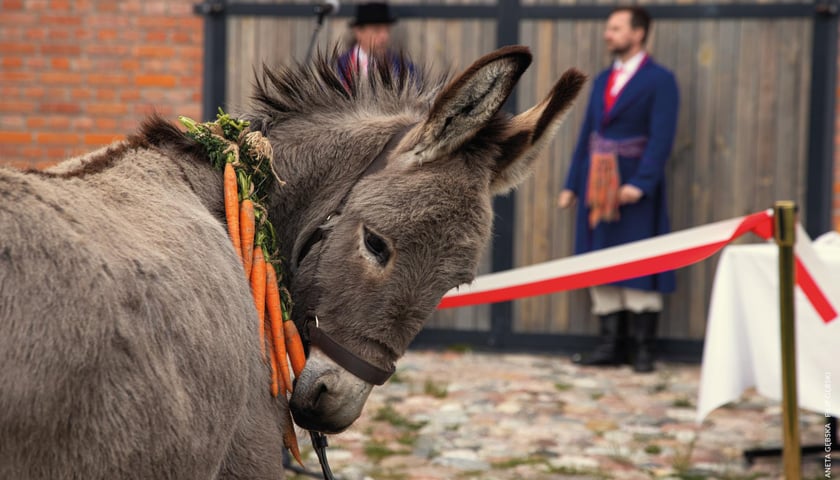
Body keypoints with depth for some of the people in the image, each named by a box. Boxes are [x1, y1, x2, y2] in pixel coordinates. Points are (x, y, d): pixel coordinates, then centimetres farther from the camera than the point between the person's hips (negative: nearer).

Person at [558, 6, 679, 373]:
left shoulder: (659, 80, -6)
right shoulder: (603, 80, 15)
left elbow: (661, 138, -14)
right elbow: (587, 133, 16)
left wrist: (640, 184, -23)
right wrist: (572, 184, 11)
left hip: (634, 186, -7)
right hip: (597, 186, 7)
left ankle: (642, 348, 2)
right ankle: (611, 345, 11)